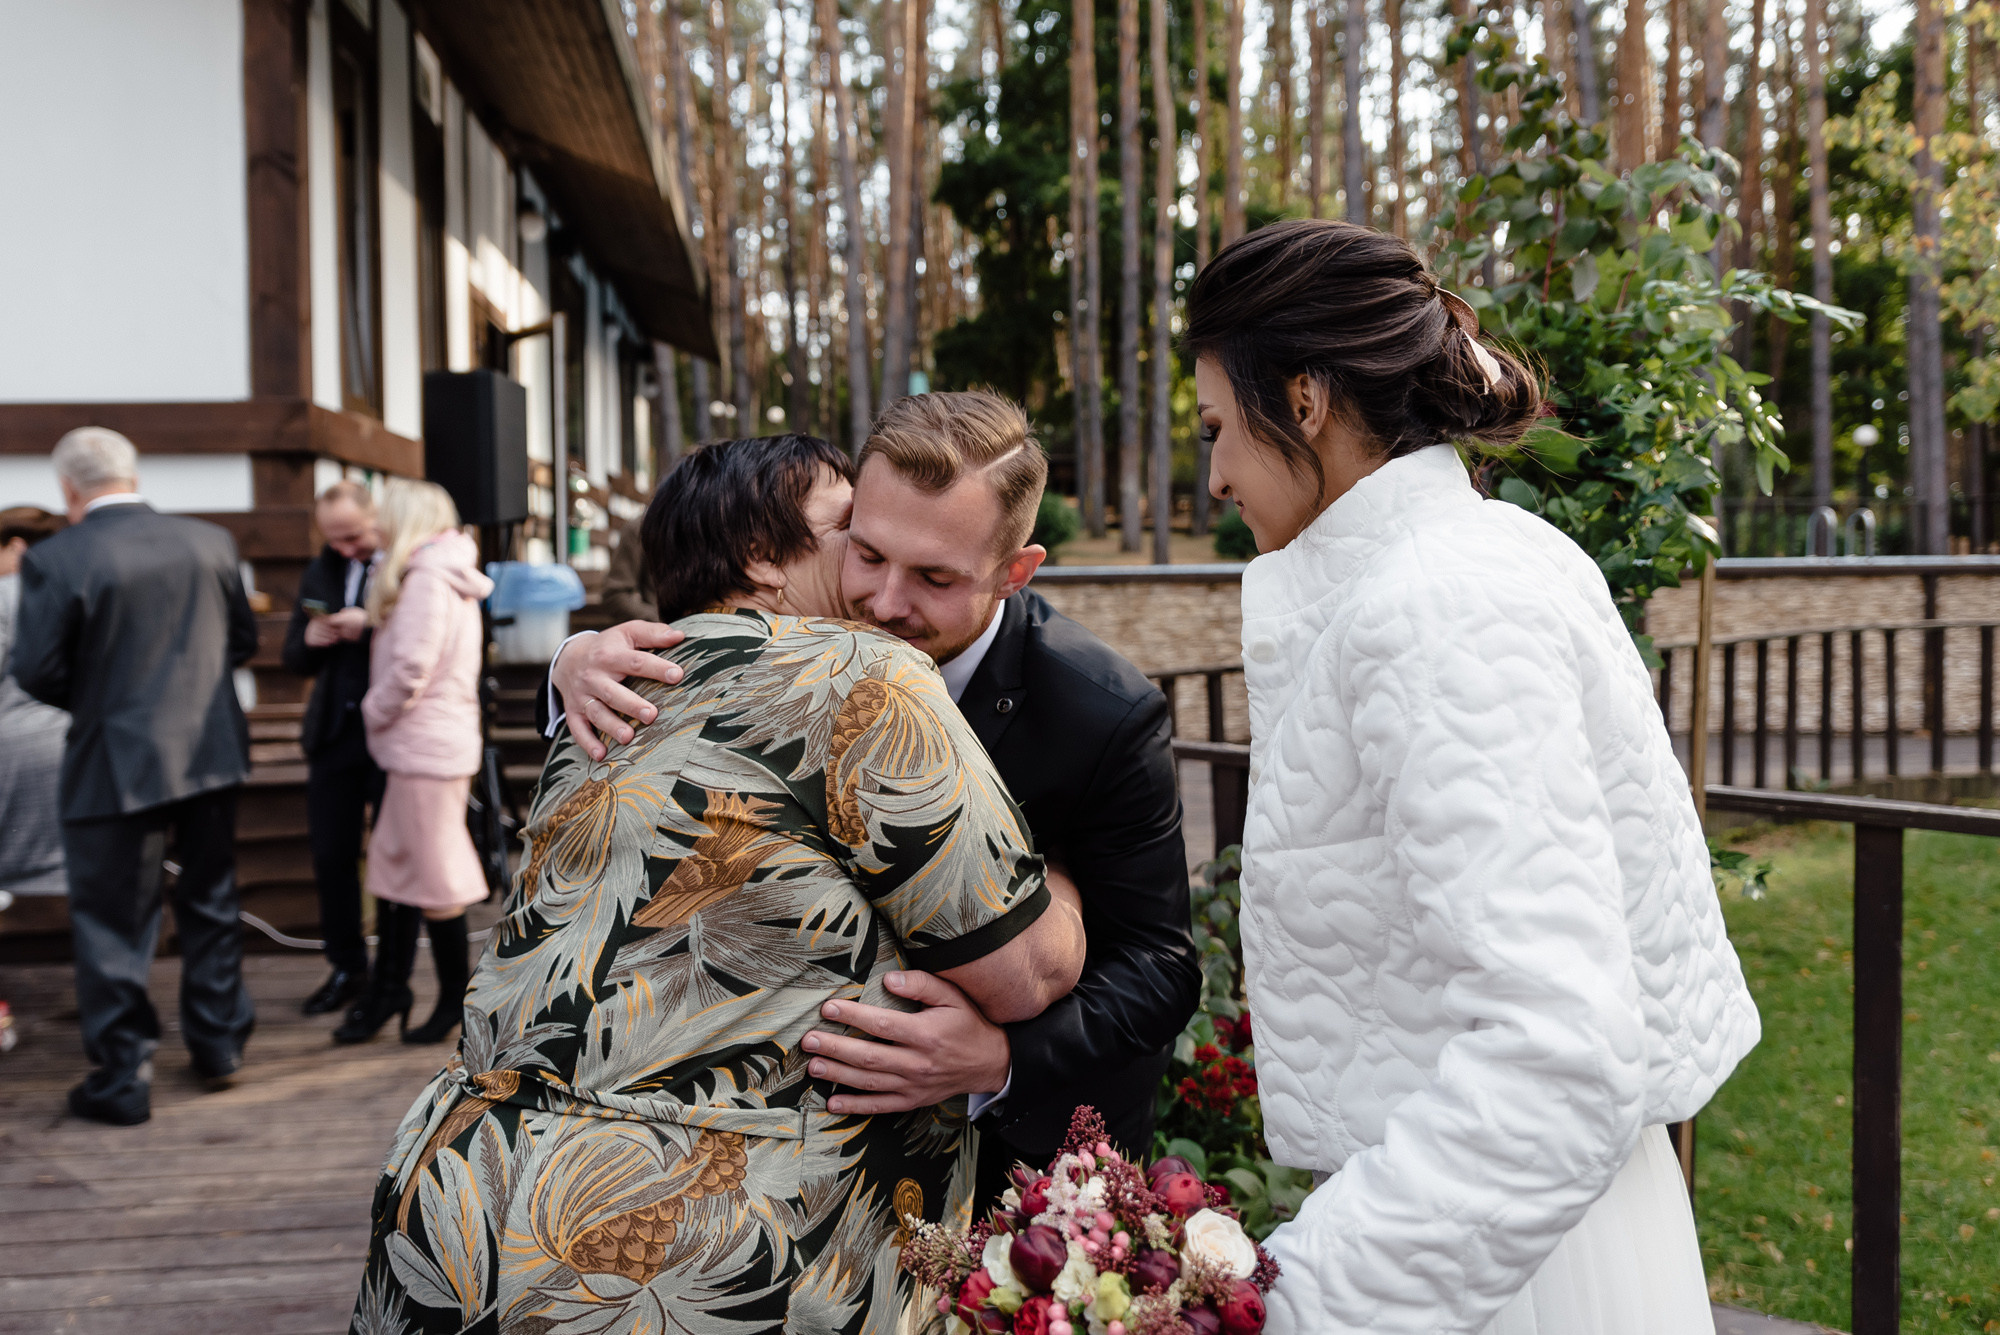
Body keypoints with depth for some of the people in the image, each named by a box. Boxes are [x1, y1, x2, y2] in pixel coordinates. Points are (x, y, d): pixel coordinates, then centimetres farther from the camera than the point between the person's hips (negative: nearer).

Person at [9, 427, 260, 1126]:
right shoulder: (211, 542, -1)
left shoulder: (55, 560, -14)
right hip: (212, 752, 4)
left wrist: (92, 700, 7)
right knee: (210, 903, 20)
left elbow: (37, 672, -12)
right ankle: (218, 1044, 30)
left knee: (112, 921, 8)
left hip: (116, 765, -4)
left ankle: (123, 1077, 15)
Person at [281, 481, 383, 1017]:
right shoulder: (321, 572, 12)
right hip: (336, 732, 6)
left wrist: (370, 626, -25)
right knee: (330, 855, 11)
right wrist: (310, 641, -6)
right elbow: (294, 659, 15)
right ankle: (347, 967, 27)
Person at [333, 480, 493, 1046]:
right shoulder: (445, 578, 17)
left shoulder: (426, 578, -14)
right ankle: (386, 992, 19)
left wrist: (374, 710, -7)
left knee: (433, 875, -1)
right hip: (416, 745, 10)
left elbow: (411, 666, -20)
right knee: (393, 867, 12)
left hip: (426, 747, -10)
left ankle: (456, 999, 10)